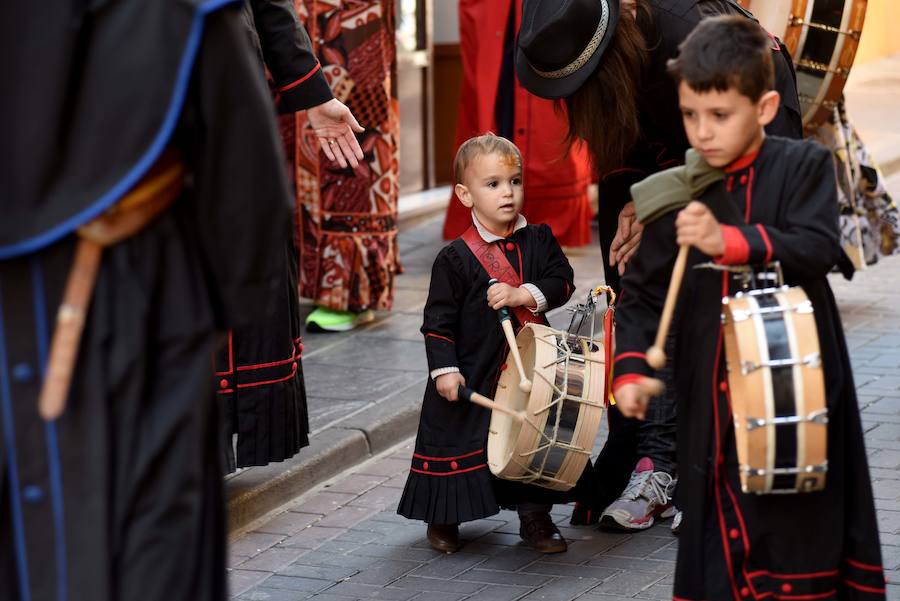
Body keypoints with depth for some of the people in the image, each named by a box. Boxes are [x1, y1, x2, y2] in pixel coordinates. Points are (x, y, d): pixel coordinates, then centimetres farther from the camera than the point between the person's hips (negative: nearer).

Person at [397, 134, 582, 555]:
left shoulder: (538, 241, 2)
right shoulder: (456, 257, -9)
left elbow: (562, 280, -6)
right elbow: (438, 318, -8)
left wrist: (523, 294, -21)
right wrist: (445, 369, -15)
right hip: (472, 374, -3)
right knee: (459, 440, 5)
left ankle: (535, 516, 26)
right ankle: (443, 517, 24)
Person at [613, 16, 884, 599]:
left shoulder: (805, 166, -3)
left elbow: (821, 247, -17)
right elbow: (644, 293, 8)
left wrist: (730, 240, -29)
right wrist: (631, 369, -7)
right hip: (713, 403, 3)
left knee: (798, 541, 4)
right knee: (719, 550, 6)